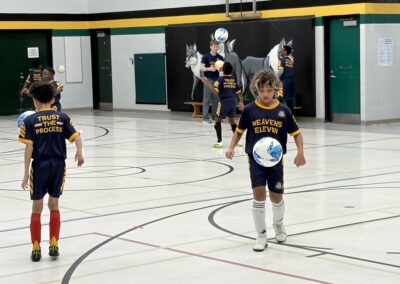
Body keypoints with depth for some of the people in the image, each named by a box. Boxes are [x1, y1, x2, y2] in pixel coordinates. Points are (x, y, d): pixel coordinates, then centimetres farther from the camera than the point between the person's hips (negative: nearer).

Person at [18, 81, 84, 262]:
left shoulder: (30, 121, -5)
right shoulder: (62, 118, 1)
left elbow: (29, 148, -9)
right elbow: (76, 138, -4)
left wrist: (26, 173, -6)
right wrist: (79, 154, 12)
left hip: (40, 165, -2)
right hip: (59, 164, 2)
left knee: (37, 208, 10)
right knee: (54, 205, 17)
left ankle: (36, 249, 11)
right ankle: (54, 245, 14)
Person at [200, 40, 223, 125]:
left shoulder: (220, 57, 8)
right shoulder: (206, 56, -3)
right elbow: (201, 68, -7)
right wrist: (209, 69, -22)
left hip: (217, 80, 4)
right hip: (208, 80, -4)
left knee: (216, 99, 6)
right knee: (207, 99, -3)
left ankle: (214, 116, 16)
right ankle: (205, 118, -1)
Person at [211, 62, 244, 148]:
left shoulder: (220, 79, -8)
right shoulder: (234, 80, 9)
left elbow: (216, 92, -16)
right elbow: (239, 92, 13)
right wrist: (241, 102, 22)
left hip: (224, 101, -6)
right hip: (233, 101, 6)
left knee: (217, 120, 3)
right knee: (231, 120, 21)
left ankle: (219, 142, -5)